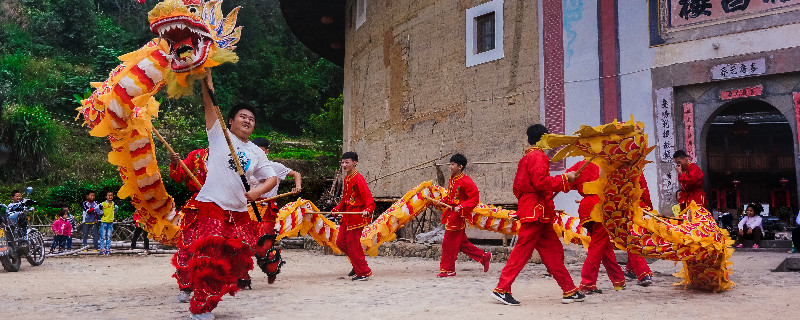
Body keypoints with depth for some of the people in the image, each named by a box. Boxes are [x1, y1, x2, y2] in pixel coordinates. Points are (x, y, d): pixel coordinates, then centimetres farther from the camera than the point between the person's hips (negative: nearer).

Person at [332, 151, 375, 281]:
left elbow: (368, 197, -25)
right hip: (347, 215, 9)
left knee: (352, 244, -5)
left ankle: (363, 273, 10)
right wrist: (337, 209, 13)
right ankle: (357, 265, 29)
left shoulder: (358, 178, -16)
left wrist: (368, 210, -41)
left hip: (357, 216, -9)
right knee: (340, 242, 12)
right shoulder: (346, 178, 13)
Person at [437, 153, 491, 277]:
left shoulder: (465, 181, -16)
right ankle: (483, 256, 26)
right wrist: (442, 202, 9)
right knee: (462, 243, 14)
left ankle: (447, 269, 9)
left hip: (458, 215, -9)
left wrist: (461, 207, -24)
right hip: (451, 213, 9)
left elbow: (475, 198, -16)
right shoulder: (452, 180, 11)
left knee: (449, 243, -3)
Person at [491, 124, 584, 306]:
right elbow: (541, 182, -23)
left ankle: (569, 291, 13)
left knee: (553, 250, 10)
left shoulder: (525, 159, 18)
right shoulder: (538, 157, -10)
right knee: (522, 251, -7)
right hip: (536, 212, -10)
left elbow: (516, 188, 19)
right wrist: (565, 178, -14)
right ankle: (502, 289, -4)